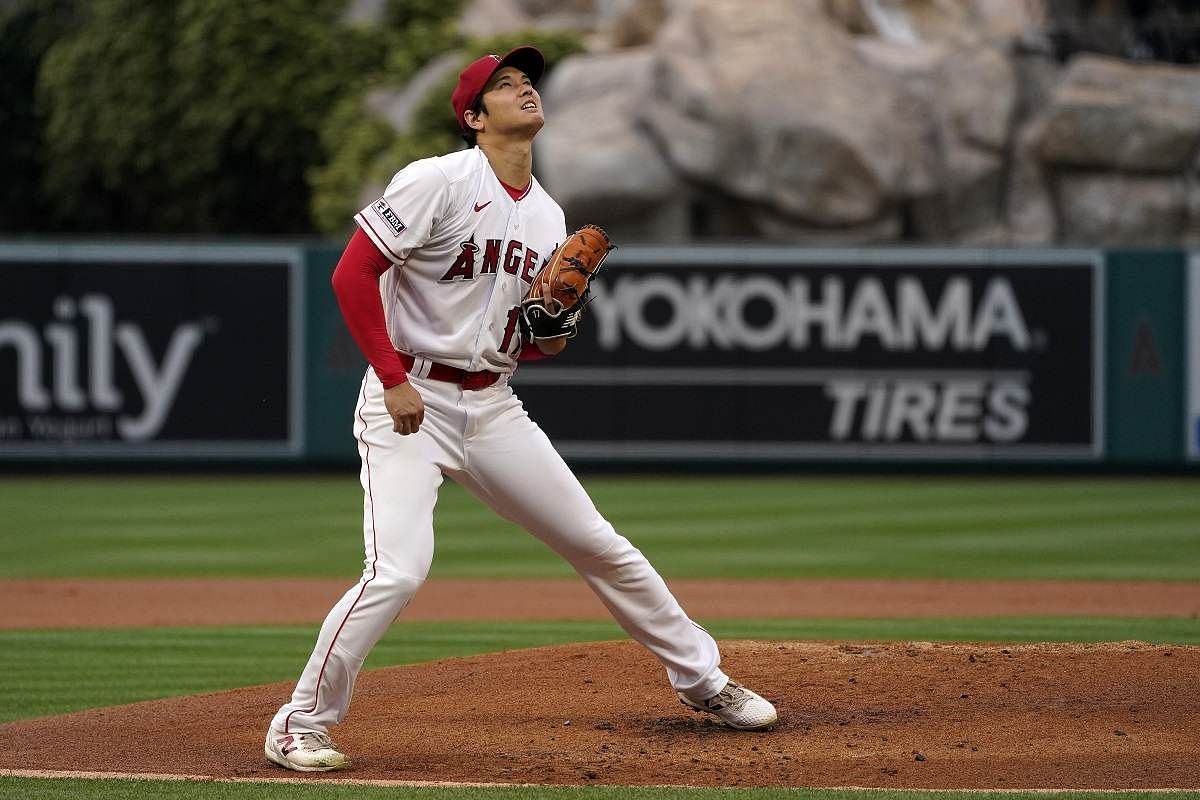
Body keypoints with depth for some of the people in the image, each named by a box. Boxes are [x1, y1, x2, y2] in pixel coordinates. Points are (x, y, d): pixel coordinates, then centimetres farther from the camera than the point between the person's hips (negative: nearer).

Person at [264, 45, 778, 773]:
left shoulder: (549, 217, 11)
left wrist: (552, 338, -5)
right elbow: (352, 274, -15)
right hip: (409, 403, -7)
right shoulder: (440, 182, -11)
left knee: (600, 547, 9)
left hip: (493, 407, 7)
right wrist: (395, 381, -19)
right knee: (398, 572, -22)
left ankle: (702, 679, 25)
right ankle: (301, 724, -7)